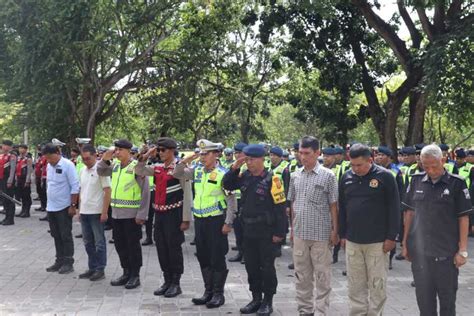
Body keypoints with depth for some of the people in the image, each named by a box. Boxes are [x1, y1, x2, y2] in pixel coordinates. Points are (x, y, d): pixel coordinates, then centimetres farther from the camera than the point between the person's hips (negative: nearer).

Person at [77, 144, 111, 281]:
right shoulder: (82, 171, 10)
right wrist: (80, 209, 13)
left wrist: (104, 212, -17)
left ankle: (100, 270, 11)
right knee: (88, 242, 13)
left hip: (97, 212, -7)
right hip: (84, 212, 7)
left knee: (99, 242, 2)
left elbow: (108, 191, -14)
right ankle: (92, 268, 24)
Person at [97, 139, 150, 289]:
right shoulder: (115, 165, 8)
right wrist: (105, 158, -1)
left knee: (133, 245, 3)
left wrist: (142, 214, -16)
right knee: (120, 244, 14)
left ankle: (135, 276, 15)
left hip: (131, 214, -7)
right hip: (116, 213, 7)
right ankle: (126, 273, 28)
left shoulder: (136, 166, -12)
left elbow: (145, 192, -13)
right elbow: (101, 172, 18)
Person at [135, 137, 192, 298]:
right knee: (161, 248, 11)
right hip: (159, 213, 7)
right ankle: (167, 281, 23)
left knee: (174, 248, 1)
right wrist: (145, 156, -1)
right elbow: (139, 172, 15)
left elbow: (187, 194, -12)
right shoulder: (158, 167, 9)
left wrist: (186, 219, -14)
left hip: (174, 214, -7)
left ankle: (176, 283, 13)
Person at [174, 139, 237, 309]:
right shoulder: (197, 171, 7)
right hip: (199, 219, 6)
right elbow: (177, 174, 13)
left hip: (216, 220, -6)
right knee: (203, 257, 13)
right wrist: (184, 161, -4)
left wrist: (228, 223, -13)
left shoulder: (222, 174, -11)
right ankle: (208, 291, 25)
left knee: (217, 258, 1)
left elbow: (231, 200, -10)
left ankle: (218, 293, 14)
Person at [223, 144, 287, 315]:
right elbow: (227, 185, 11)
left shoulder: (271, 179, -14)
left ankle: (268, 302, 19)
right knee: (251, 266, 14)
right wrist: (234, 168, -4)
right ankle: (256, 299, 28)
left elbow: (280, 207, -14)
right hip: (248, 230, 6)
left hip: (266, 232, -6)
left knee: (267, 267, 6)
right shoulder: (245, 176, 4)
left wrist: (279, 232, -15)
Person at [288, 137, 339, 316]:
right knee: (302, 276, 12)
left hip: (321, 234, -4)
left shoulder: (328, 176, -6)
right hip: (300, 234, 4)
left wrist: (335, 231, -6)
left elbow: (333, 206, -4)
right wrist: (293, 229, 11)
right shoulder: (295, 176, 6)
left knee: (322, 277, 5)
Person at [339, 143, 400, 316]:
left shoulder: (385, 176, -7)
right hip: (352, 241, 4)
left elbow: (394, 208, -6)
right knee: (355, 285, 10)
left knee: (377, 284, 5)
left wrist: (391, 237, -8)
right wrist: (342, 235, 12)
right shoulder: (346, 177, 5)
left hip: (377, 241, -4)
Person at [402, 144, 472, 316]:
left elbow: (463, 218, -5)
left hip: (447, 251, -3)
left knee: (447, 296, 9)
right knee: (424, 295, 13)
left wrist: (462, 250, -7)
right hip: (419, 250, 3)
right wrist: (405, 242, 8)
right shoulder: (417, 181, 3)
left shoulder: (457, 183, -6)